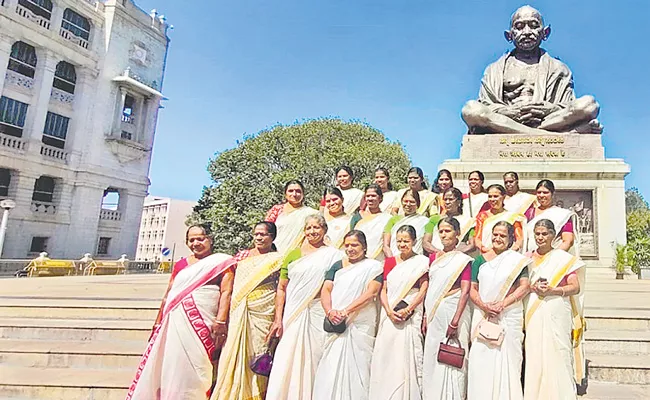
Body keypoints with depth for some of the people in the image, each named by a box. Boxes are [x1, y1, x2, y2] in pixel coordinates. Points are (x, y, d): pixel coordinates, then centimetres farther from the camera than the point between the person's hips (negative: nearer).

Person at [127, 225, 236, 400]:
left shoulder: (222, 262, 4)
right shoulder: (180, 265, 20)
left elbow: (225, 292, -6)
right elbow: (168, 296, 24)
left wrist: (220, 321, -16)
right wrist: (158, 325, 22)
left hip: (202, 326, -5)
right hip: (174, 325, 5)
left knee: (192, 370, -6)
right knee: (167, 369, 7)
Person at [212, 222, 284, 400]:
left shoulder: (278, 258, 2)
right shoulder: (242, 255, 13)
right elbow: (230, 286, 15)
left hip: (263, 314, -3)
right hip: (238, 315, 3)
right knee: (233, 356, 3)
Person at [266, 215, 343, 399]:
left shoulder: (334, 255, 4)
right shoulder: (293, 255, 10)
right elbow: (281, 289, 8)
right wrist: (278, 319, 1)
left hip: (318, 315, -2)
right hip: (292, 316, 2)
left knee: (314, 360, 3)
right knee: (286, 365, 0)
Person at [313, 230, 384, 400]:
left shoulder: (373, 266, 4)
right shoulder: (337, 266, 15)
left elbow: (371, 292, -9)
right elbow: (326, 290, 7)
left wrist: (346, 311, -17)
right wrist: (329, 311, -13)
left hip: (360, 324, -3)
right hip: (335, 323, 3)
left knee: (356, 366, -3)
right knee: (330, 366, 2)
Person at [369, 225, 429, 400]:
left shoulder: (422, 262, 2)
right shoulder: (389, 262, 12)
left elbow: (423, 290, -3)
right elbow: (383, 290, 9)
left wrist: (407, 310, -13)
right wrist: (389, 311, -6)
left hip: (410, 317, -3)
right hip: (389, 316, 3)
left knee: (406, 358, -4)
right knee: (385, 357, 4)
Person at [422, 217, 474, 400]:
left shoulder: (463, 260, -5)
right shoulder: (434, 257, 11)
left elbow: (465, 292, -12)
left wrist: (455, 322, -19)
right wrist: (426, 316, 9)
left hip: (452, 311, -5)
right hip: (434, 315, 5)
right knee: (431, 359, 11)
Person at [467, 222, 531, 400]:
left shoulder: (518, 260, 5)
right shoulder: (480, 260, 11)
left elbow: (524, 286, -5)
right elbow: (472, 289, 8)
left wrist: (503, 304, -15)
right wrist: (483, 305, -10)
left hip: (509, 316, -2)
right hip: (482, 316, 2)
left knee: (506, 360, -1)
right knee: (480, 360, 0)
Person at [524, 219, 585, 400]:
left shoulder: (565, 258, 4)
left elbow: (576, 287, -2)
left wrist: (551, 290, -16)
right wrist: (533, 287, -9)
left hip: (557, 315, -2)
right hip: (533, 314, 2)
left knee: (557, 355, -4)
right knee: (534, 356, 1)